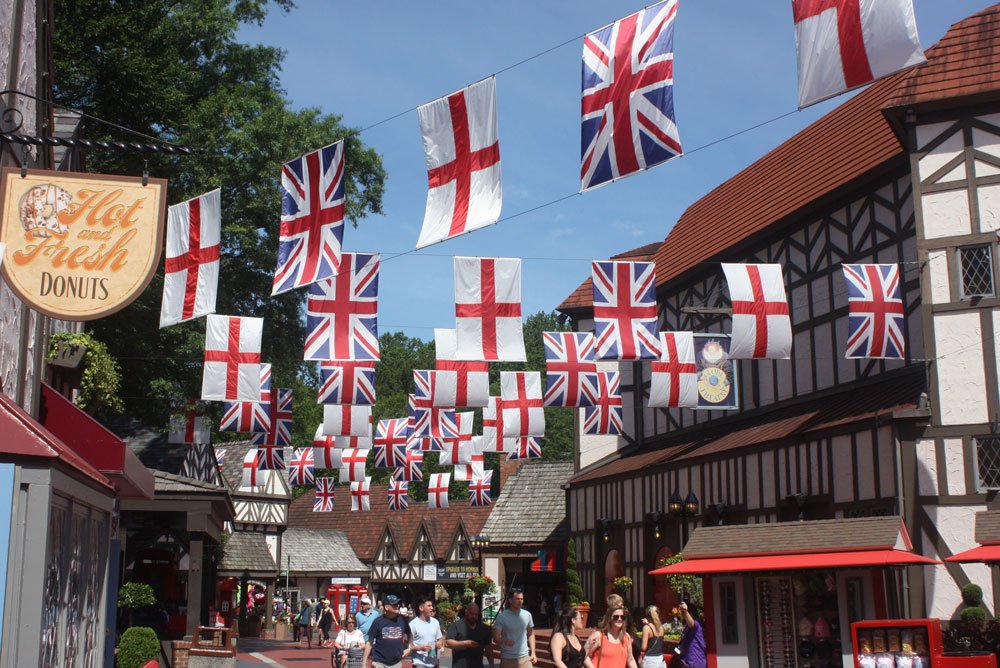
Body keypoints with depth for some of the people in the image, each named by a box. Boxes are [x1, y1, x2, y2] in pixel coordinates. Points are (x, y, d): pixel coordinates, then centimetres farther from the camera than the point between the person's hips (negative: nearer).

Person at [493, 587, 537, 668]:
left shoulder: (527, 615, 6)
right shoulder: (501, 617, -5)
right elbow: (496, 638, -10)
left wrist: (533, 653, 10)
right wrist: (505, 642, -31)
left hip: (525, 658, 2)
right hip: (507, 659, -2)